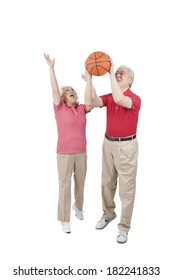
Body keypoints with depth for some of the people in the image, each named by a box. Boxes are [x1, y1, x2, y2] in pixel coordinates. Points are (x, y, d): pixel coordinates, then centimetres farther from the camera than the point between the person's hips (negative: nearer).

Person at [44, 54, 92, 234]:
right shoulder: (59, 108, -3)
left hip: (81, 153, 4)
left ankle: (78, 207, 44)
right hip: (64, 154, -3)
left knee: (80, 183, 17)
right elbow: (55, 90, -13)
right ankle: (64, 219, 18)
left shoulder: (82, 109, 5)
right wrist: (51, 67, -17)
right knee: (65, 185, 3)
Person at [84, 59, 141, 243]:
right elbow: (93, 102, -13)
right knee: (107, 182, 17)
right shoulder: (109, 97, 5)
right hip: (108, 143, 6)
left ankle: (124, 226, 14)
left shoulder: (135, 99, -13)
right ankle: (108, 214, 37)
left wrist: (111, 72, -29)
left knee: (126, 187, 1)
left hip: (126, 145, -6)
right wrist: (89, 80, -21)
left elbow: (119, 99, -34)